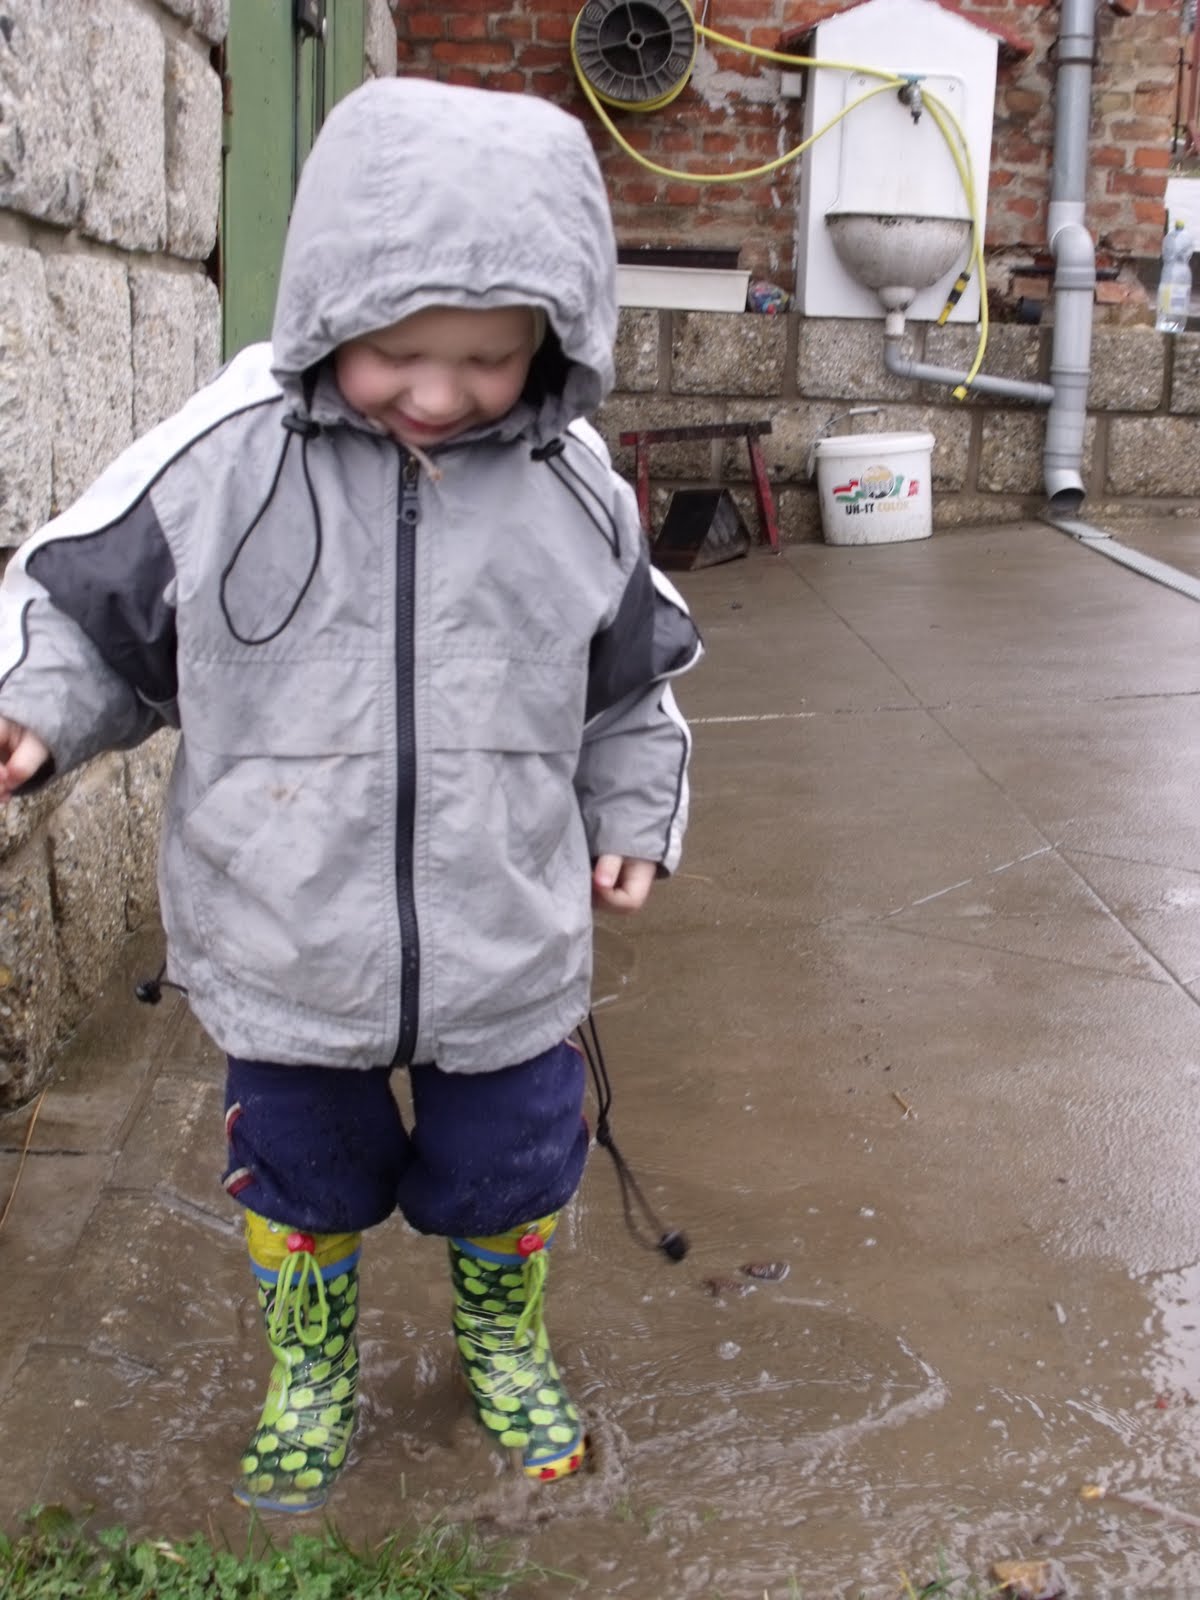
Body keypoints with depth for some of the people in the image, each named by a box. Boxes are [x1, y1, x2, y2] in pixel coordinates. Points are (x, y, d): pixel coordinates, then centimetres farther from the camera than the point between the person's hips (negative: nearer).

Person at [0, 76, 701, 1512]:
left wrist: (634, 820, 11)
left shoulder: (573, 490, -6)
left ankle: (504, 1344, 52)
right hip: (284, 954, -1)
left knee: (508, 1178, 21)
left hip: (507, 961, 1)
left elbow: (627, 686, 10)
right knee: (303, 1183, 21)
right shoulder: (221, 462, -14)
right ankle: (309, 1369, 51)